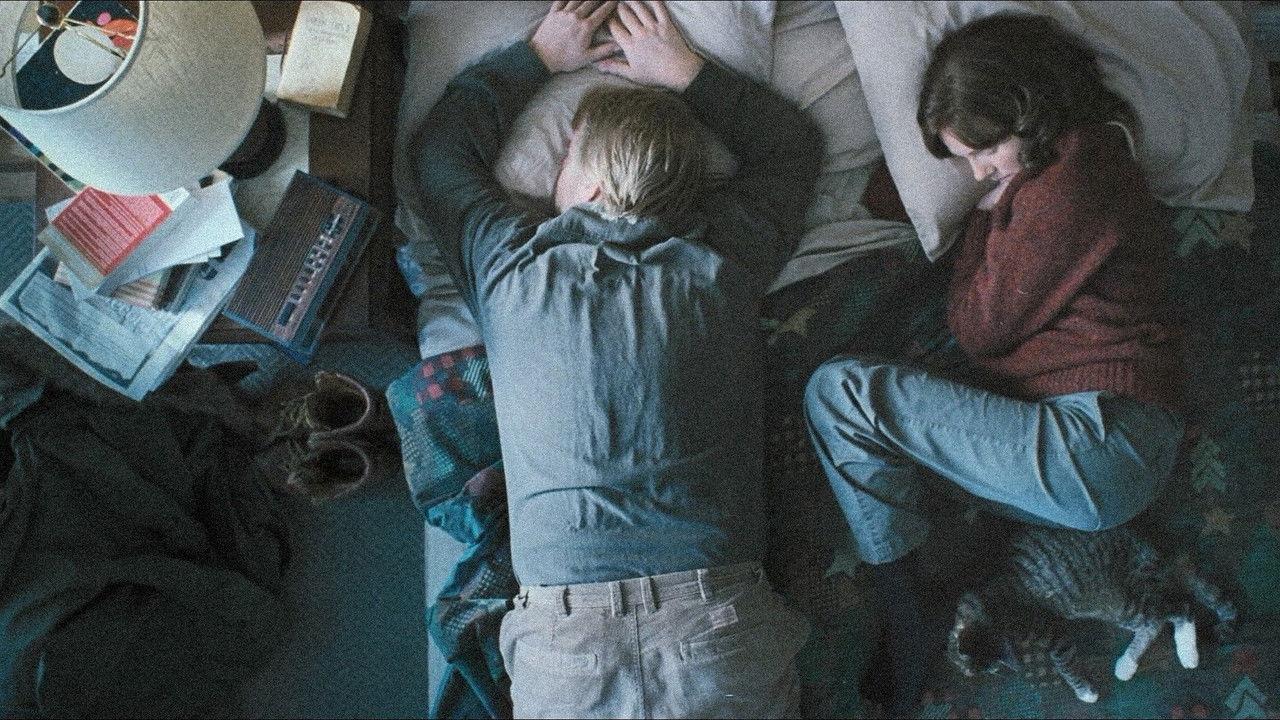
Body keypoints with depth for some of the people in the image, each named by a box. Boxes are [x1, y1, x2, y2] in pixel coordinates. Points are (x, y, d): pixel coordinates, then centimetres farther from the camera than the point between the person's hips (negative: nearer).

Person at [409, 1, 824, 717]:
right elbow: (797, 143, 25)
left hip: (564, 645, -1)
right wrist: (685, 71, 25)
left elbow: (440, 144, 25)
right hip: (721, 630, 1)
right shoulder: (722, 263, 5)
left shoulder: (514, 263, 3)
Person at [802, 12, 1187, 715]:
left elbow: (978, 327, -9)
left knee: (838, 392, -11)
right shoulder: (1093, 157, 17)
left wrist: (987, 215, 2)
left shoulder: (1068, 178, -15)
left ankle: (903, 632, -7)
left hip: (1098, 449, -11)